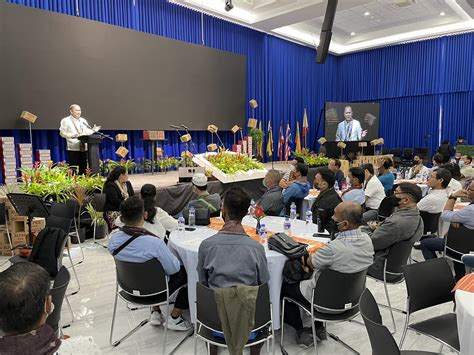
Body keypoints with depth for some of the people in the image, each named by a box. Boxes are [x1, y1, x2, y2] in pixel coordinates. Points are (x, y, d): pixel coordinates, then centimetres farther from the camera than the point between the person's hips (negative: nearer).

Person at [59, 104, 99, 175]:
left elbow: (87, 132, 19)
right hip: (73, 148, -5)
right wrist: (73, 135, -19)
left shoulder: (83, 120, 19)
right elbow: (62, 133, -5)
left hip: (84, 148, 5)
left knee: (83, 168, 7)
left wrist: (93, 130, 2)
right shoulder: (65, 121, 2)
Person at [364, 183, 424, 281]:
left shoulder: (396, 223, -32)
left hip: (381, 269, -9)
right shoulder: (417, 218, -2)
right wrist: (379, 228, -1)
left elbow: (371, 243, -21)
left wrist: (362, 228, -4)